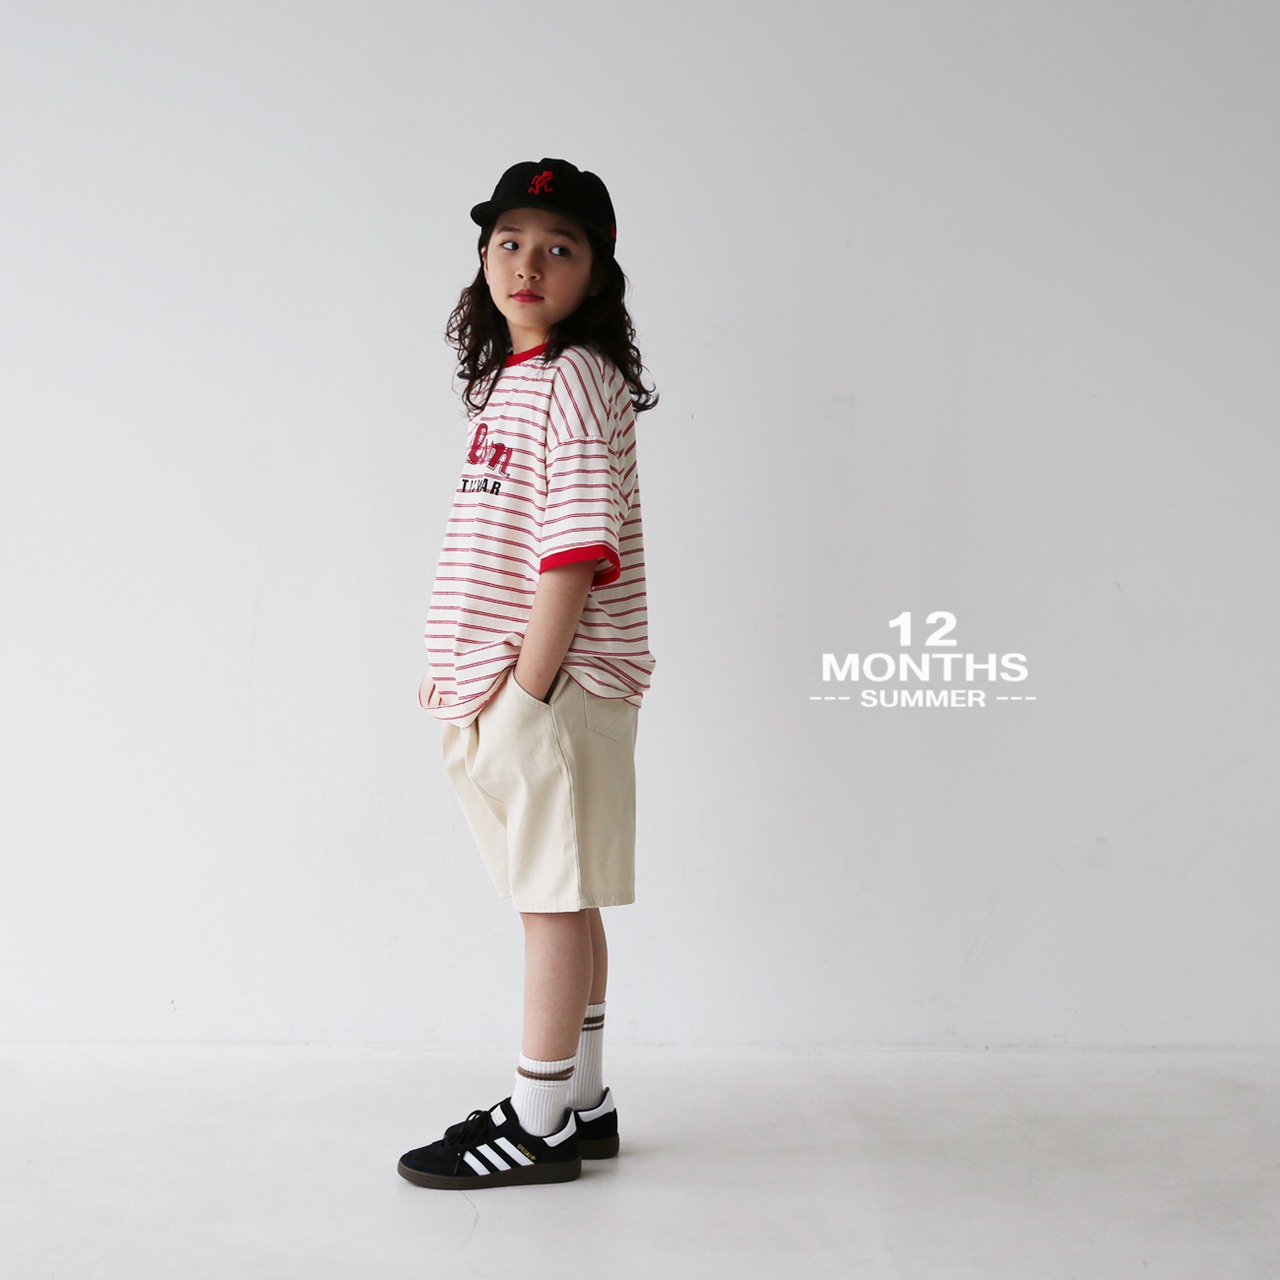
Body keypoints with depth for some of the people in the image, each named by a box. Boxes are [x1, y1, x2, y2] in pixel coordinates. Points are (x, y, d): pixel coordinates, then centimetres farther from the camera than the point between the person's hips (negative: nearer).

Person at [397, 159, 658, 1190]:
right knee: (560, 895, 15)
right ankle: (581, 1100, 28)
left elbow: (577, 550, -18)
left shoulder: (575, 377, -11)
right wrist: (463, 675, 13)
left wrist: (525, 690, -19)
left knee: (556, 894, 0)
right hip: (504, 683, 9)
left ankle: (540, 1126, 11)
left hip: (555, 684, -9)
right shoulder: (505, 377, 16)